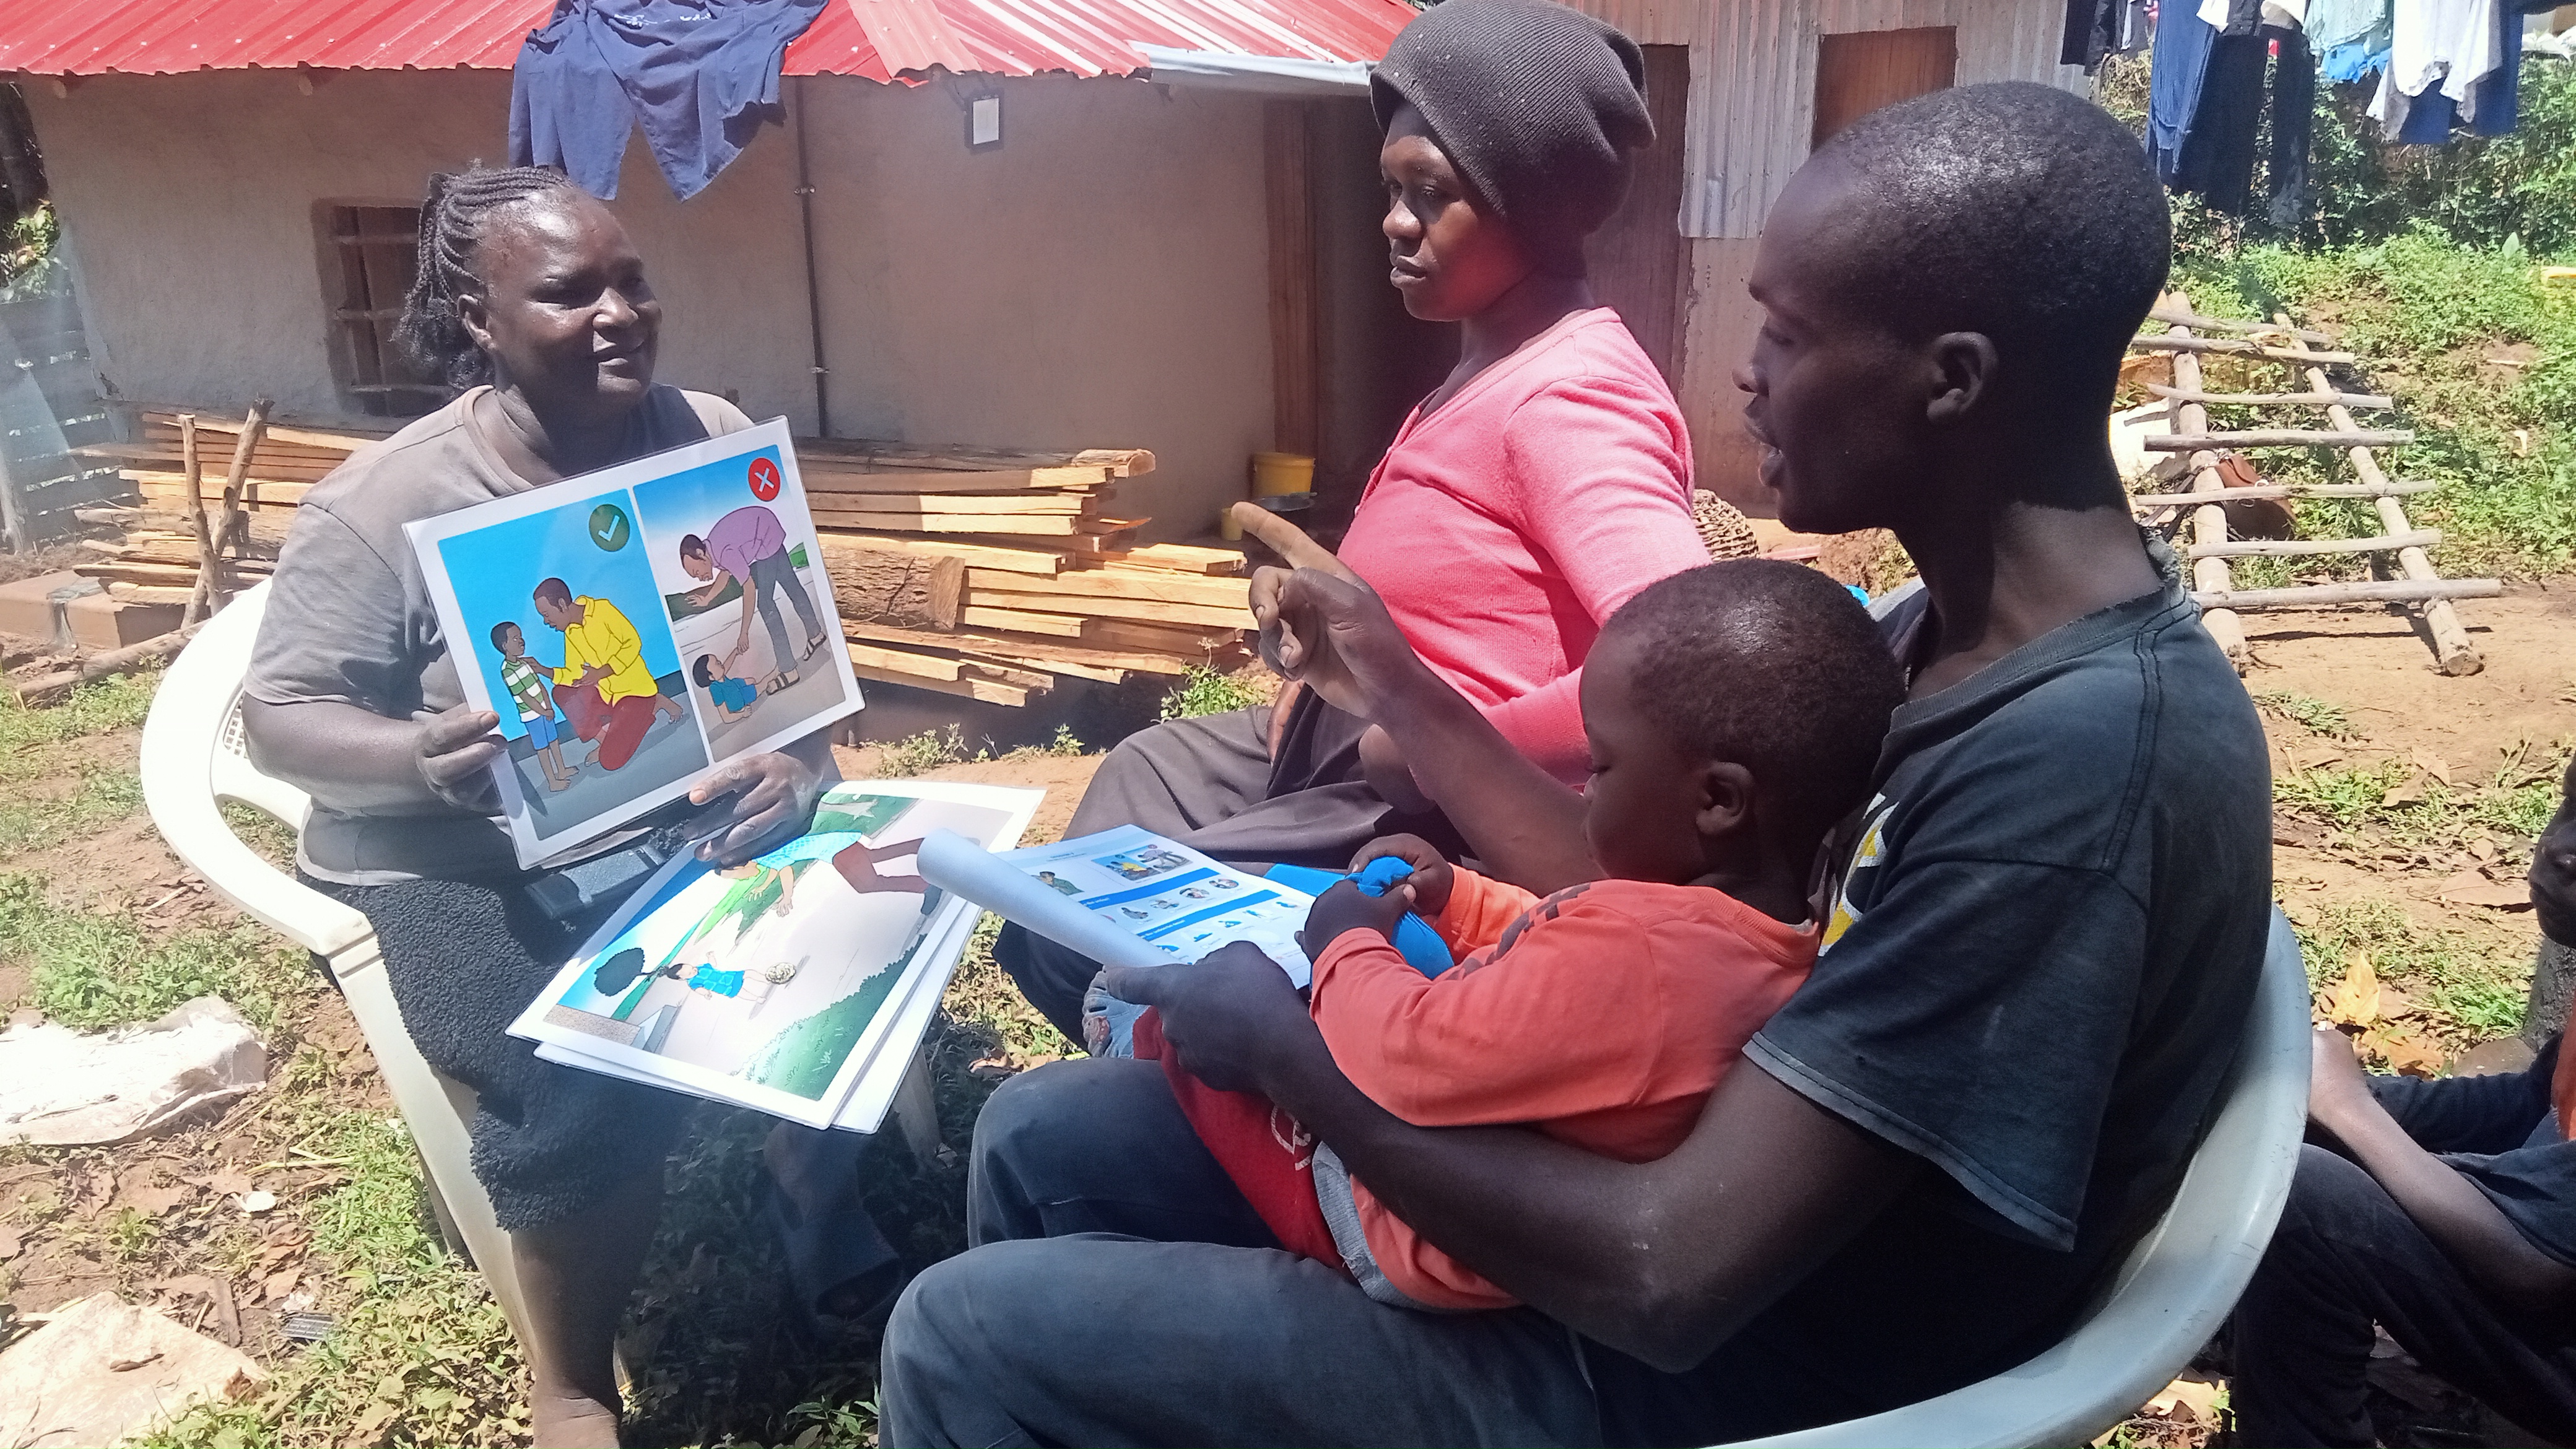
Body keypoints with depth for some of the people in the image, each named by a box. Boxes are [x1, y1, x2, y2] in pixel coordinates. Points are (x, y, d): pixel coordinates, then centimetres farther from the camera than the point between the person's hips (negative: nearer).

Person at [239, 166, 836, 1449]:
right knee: (596, 1080, -29)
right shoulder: (385, 501, -12)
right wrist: (419, 755, -32)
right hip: (461, 864, -3)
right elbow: (280, 717, -9)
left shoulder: (709, 438, -1)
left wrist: (795, 758, -21)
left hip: (686, 816, 4)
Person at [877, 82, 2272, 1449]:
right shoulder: (1948, 636, 2)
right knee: (1046, 1136, 11)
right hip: (1690, 1177, 9)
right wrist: (1394, 684, 5)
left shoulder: (2088, 757, -29)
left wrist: (1286, 1048, -17)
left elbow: (1670, 1269, -30)